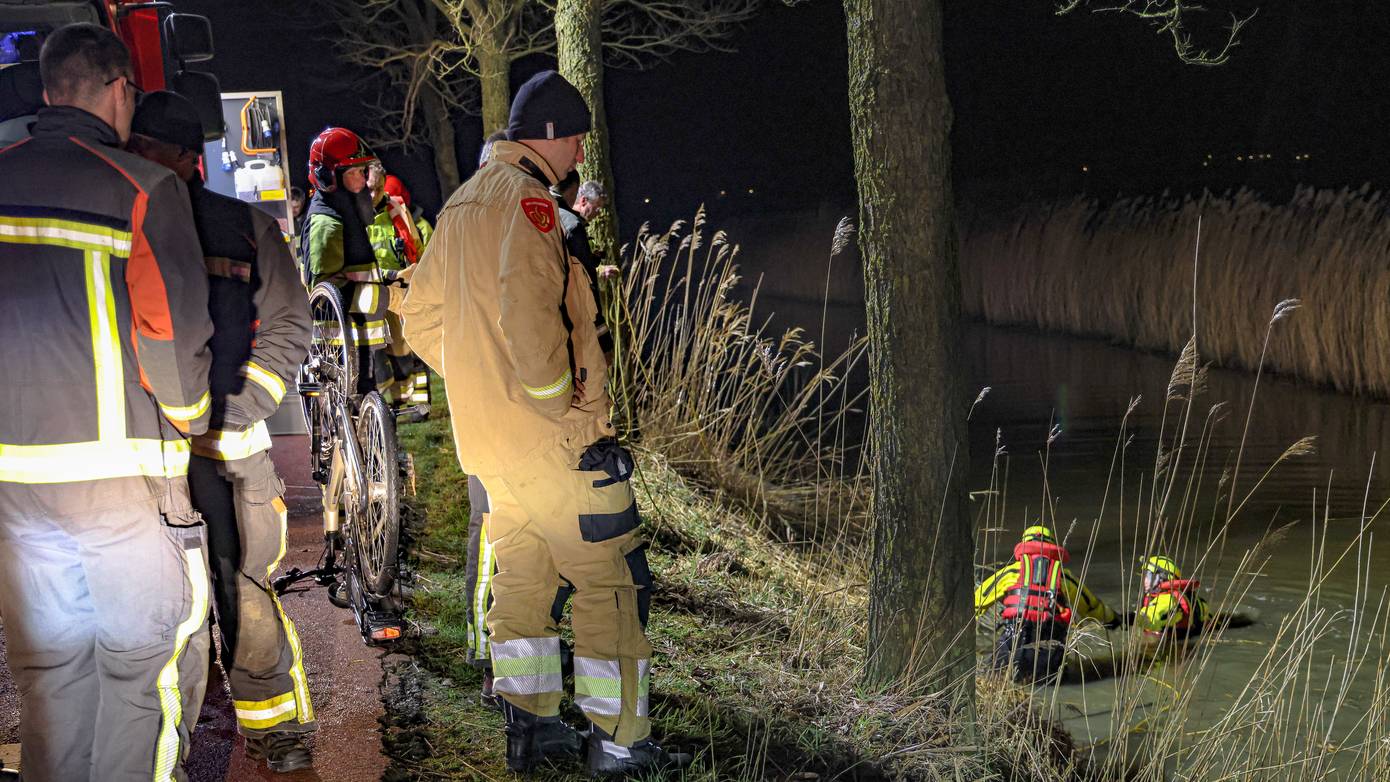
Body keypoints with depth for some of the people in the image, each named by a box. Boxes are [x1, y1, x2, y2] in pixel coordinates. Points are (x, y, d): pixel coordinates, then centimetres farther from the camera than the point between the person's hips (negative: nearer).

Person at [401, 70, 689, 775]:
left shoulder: (460, 204, 16)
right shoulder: (524, 197, -14)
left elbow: (422, 319, 21)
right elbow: (527, 313, -28)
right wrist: (561, 403, -19)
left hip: (485, 438, 10)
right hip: (554, 438, -10)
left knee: (521, 577, 17)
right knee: (611, 580, -2)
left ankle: (528, 724, 24)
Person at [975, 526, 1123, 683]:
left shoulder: (1012, 570, 21)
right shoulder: (1063, 574, 25)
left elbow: (978, 599, 26)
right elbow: (1091, 604, 41)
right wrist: (1114, 619, 60)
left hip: (1017, 628, -1)